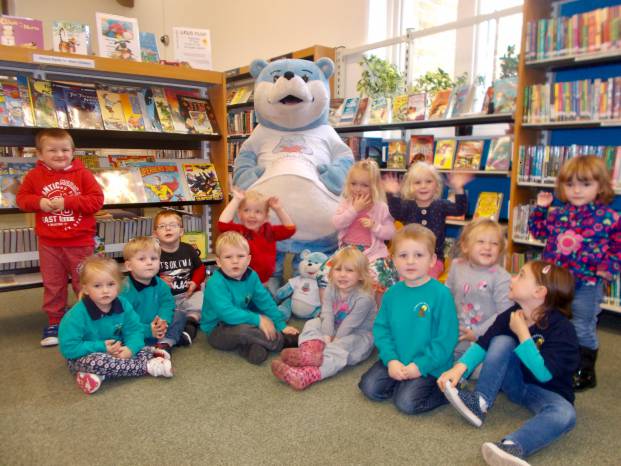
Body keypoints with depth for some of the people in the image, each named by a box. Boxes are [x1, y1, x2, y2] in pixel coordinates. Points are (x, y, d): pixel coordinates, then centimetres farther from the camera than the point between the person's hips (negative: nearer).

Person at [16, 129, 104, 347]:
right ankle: (54, 322, 27)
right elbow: (22, 198, 8)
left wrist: (67, 202, -19)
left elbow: (97, 199, -12)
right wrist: (39, 202, -13)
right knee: (53, 285, 13)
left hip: (80, 242, -2)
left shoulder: (82, 174, -7)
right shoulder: (34, 176, 1)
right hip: (49, 243, 2)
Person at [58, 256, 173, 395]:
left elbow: (134, 331, -6)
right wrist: (102, 347, -26)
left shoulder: (123, 305, -9)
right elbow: (68, 349, -23)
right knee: (96, 361, -37)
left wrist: (130, 349, -27)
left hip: (115, 351, 5)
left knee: (146, 351, -4)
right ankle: (149, 366, -25)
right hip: (83, 357, -5)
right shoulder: (77, 315, -23)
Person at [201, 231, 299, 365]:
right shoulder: (215, 284, -25)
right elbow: (227, 313, -33)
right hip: (217, 331, -8)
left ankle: (249, 346, -22)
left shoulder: (251, 276, -4)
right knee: (242, 329, -34)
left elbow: (265, 301, 3)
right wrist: (258, 320, -30)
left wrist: (281, 325, 0)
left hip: (240, 322, 8)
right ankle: (282, 342, -15)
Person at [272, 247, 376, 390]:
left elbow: (349, 325, -25)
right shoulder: (331, 289, -5)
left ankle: (306, 374, -58)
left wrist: (333, 342, -25)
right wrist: (327, 337, -32)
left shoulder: (364, 297, -23)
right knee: (312, 323, -11)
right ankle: (311, 349, -46)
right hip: (335, 330, 7)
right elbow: (327, 315, -17)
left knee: (343, 346, -36)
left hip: (358, 335, -6)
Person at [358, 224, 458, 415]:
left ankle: (445, 390, 6)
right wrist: (391, 359, -10)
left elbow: (446, 338, -15)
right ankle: (402, 384, 14)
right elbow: (381, 328, 3)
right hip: (396, 361, 5)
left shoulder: (441, 294, -16)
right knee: (370, 387, -9)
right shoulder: (392, 293, 1)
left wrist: (421, 365, -17)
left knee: (406, 402, -18)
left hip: (429, 365, -5)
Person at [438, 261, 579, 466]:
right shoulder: (512, 315, -7)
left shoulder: (562, 328, -22)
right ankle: (480, 403, -25)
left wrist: (522, 332, -29)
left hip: (547, 391, -4)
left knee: (565, 414, -36)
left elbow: (543, 373, -29)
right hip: (516, 383, 4)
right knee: (502, 341, -20)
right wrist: (459, 368, -26)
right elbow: (482, 345, -9)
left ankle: (513, 446, -55)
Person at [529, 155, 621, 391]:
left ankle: (585, 372, 27)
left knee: (583, 329, 8)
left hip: (587, 284, -4)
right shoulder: (557, 214, 2)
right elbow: (539, 231, 11)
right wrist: (541, 208, 2)